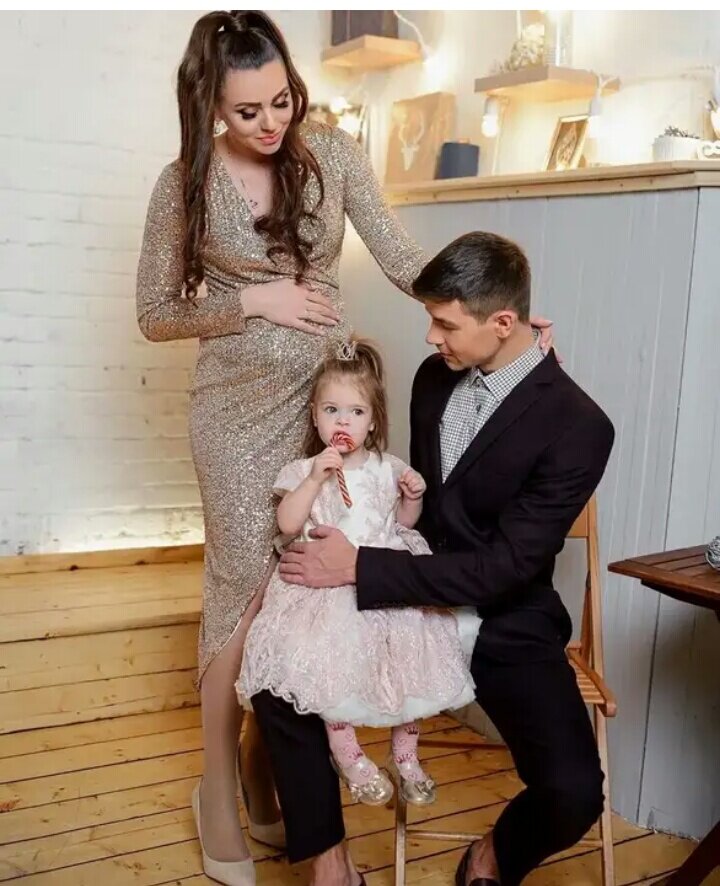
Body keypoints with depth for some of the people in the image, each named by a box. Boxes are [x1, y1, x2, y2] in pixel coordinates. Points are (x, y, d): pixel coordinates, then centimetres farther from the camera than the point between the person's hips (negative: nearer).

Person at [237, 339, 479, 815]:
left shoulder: (387, 469, 8)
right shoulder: (303, 471, 0)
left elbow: (404, 521, 18)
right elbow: (288, 524, -12)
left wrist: (414, 497, -3)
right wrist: (316, 478, -21)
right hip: (328, 587, -2)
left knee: (410, 664, -6)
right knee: (334, 664, -20)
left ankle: (406, 756, 15)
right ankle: (348, 755, 3)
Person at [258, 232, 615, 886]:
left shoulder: (579, 427, -20)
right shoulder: (434, 378, 0)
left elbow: (503, 568, -23)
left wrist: (359, 567, -22)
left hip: (505, 625, -4)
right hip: (416, 597, 5)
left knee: (573, 792, -24)